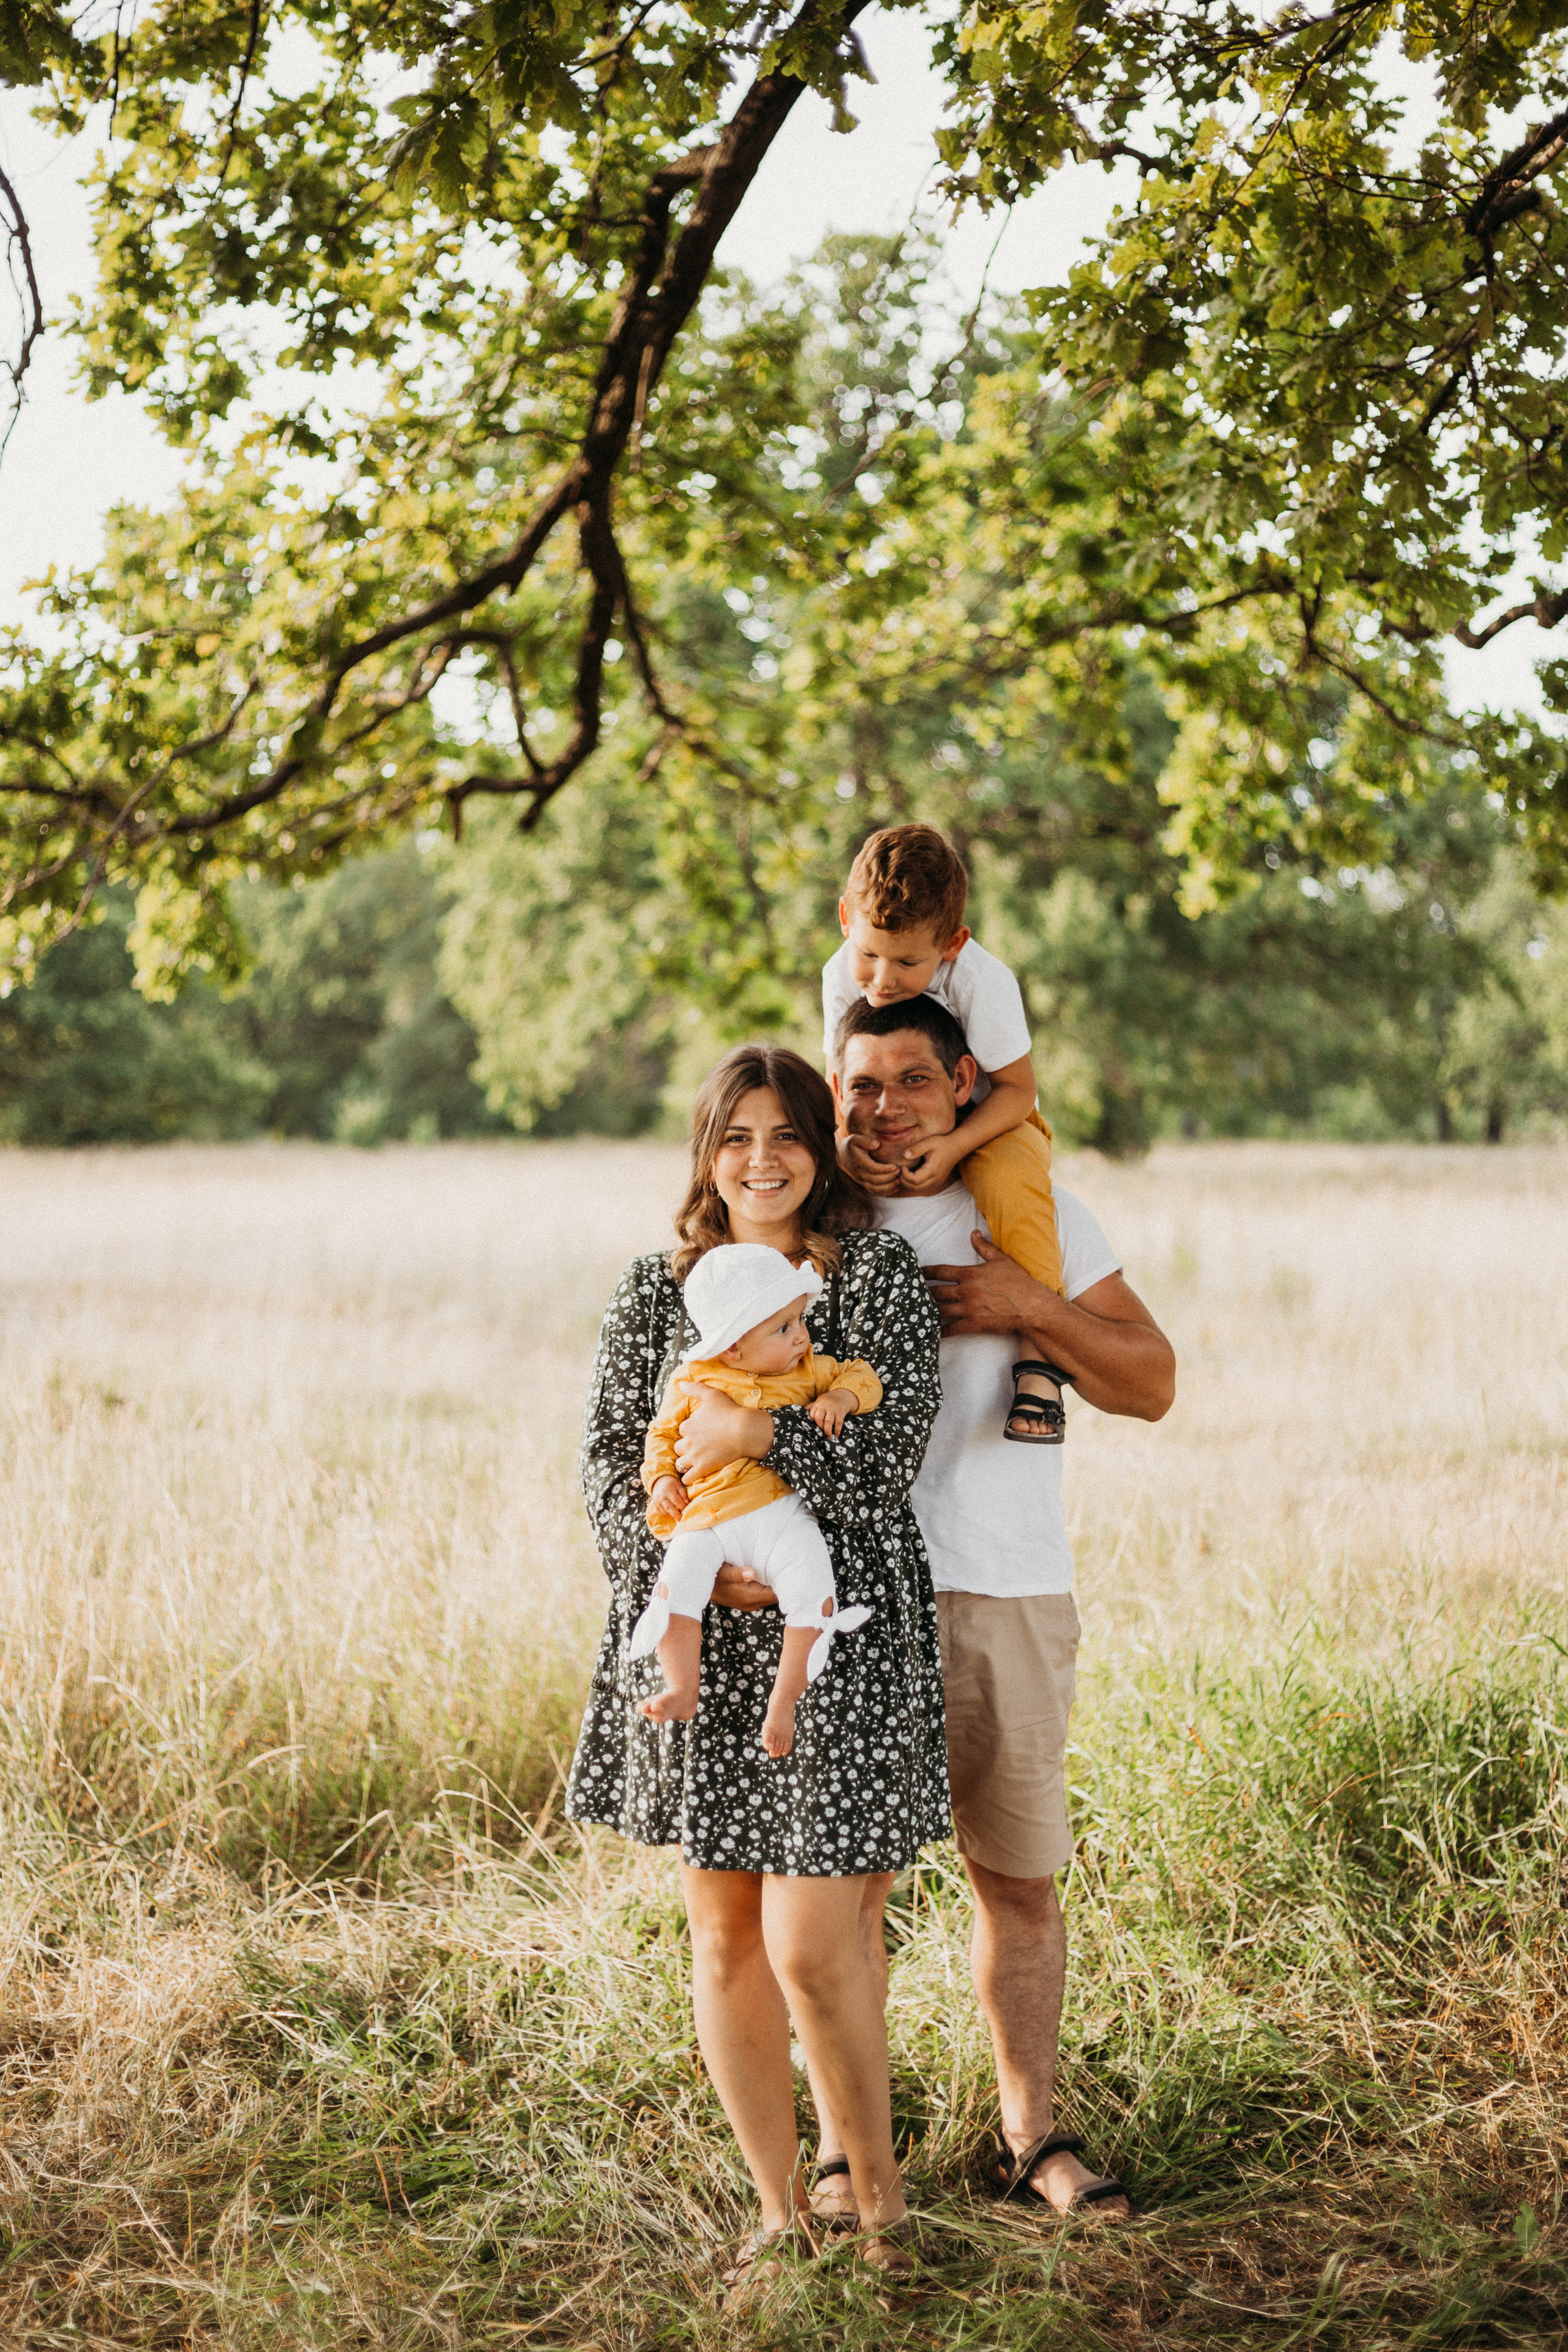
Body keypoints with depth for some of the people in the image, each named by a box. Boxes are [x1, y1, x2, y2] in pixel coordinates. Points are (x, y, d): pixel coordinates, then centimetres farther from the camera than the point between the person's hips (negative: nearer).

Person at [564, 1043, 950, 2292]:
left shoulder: (878, 1270, -1)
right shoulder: (655, 1289, 9)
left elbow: (894, 1446, -10)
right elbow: (610, 1457, 4)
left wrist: (761, 1432, -18)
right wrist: (685, 1567, -10)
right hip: (696, 1642, 4)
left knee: (811, 1946, -8)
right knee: (724, 1937, 9)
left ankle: (879, 2201, 15)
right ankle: (781, 2210, 25)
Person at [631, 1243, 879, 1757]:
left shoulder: (806, 1371, 12)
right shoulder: (691, 1384, 8)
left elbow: (863, 1377, 17)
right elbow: (663, 1434, 19)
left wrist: (841, 1396, -4)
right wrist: (662, 1478, 2)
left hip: (780, 1513, 0)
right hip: (704, 1518, 0)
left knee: (813, 1589, -22)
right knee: (677, 1584, -25)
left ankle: (783, 1700, -9)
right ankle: (682, 1692, -15)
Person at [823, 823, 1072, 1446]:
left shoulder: (982, 982, -28)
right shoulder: (842, 976, -16)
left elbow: (1015, 1089, -23)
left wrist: (953, 1147, -39)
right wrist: (845, 1144, -29)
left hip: (990, 1121, -5)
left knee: (1012, 1181, -38)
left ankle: (1039, 1357, -36)